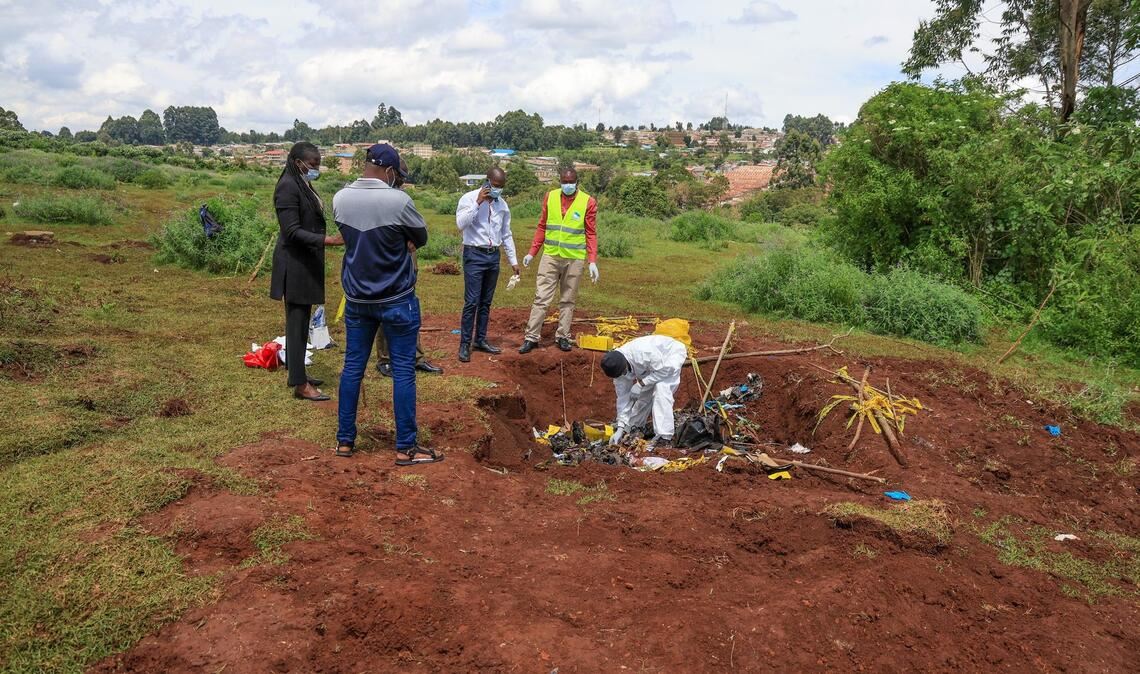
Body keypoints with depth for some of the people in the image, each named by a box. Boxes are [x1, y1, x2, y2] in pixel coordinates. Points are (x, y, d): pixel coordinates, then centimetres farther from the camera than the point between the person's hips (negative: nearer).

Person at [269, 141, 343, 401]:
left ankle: (297, 374, 25)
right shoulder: (288, 187, -16)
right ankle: (300, 384, 0)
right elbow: (292, 231, -21)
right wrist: (327, 240, -30)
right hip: (295, 266, -9)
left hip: (306, 263, 9)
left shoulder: (303, 185, 12)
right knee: (297, 323, -5)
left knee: (300, 321, 15)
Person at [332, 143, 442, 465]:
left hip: (356, 298, 5)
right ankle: (406, 447, 8)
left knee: (353, 367, 13)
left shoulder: (340, 199, -3)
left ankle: (344, 440, 21)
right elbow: (422, 238, -3)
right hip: (397, 299, -5)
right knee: (403, 371, 3)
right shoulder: (398, 200, -18)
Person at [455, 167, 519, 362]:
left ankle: (480, 340, 20)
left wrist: (513, 260, 15)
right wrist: (478, 203, -22)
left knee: (486, 302, 11)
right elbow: (460, 224, -21)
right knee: (472, 302, -7)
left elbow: (506, 235, 15)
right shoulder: (469, 198, -7)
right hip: (474, 255, -5)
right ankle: (465, 344, 0)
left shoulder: (502, 204, 8)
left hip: (493, 256, 6)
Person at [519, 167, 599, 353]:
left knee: (568, 300, 8)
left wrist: (593, 261, -9)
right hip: (550, 256, 1)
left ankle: (563, 337, 17)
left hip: (574, 259, -1)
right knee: (541, 298, 0)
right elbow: (542, 227, 9)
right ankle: (531, 337, 4)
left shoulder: (588, 202, -3)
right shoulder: (550, 197, 3)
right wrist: (532, 253, 5)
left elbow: (591, 234, -2)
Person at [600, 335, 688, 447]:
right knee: (643, 392, 7)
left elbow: (665, 370, -31)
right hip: (654, 363, 7)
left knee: (661, 388, -26)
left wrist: (641, 383, -33)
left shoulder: (643, 353, -42)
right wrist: (620, 429, -16)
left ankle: (664, 435, -27)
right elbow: (623, 396, -13)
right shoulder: (617, 366, -19)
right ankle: (633, 425, 31)